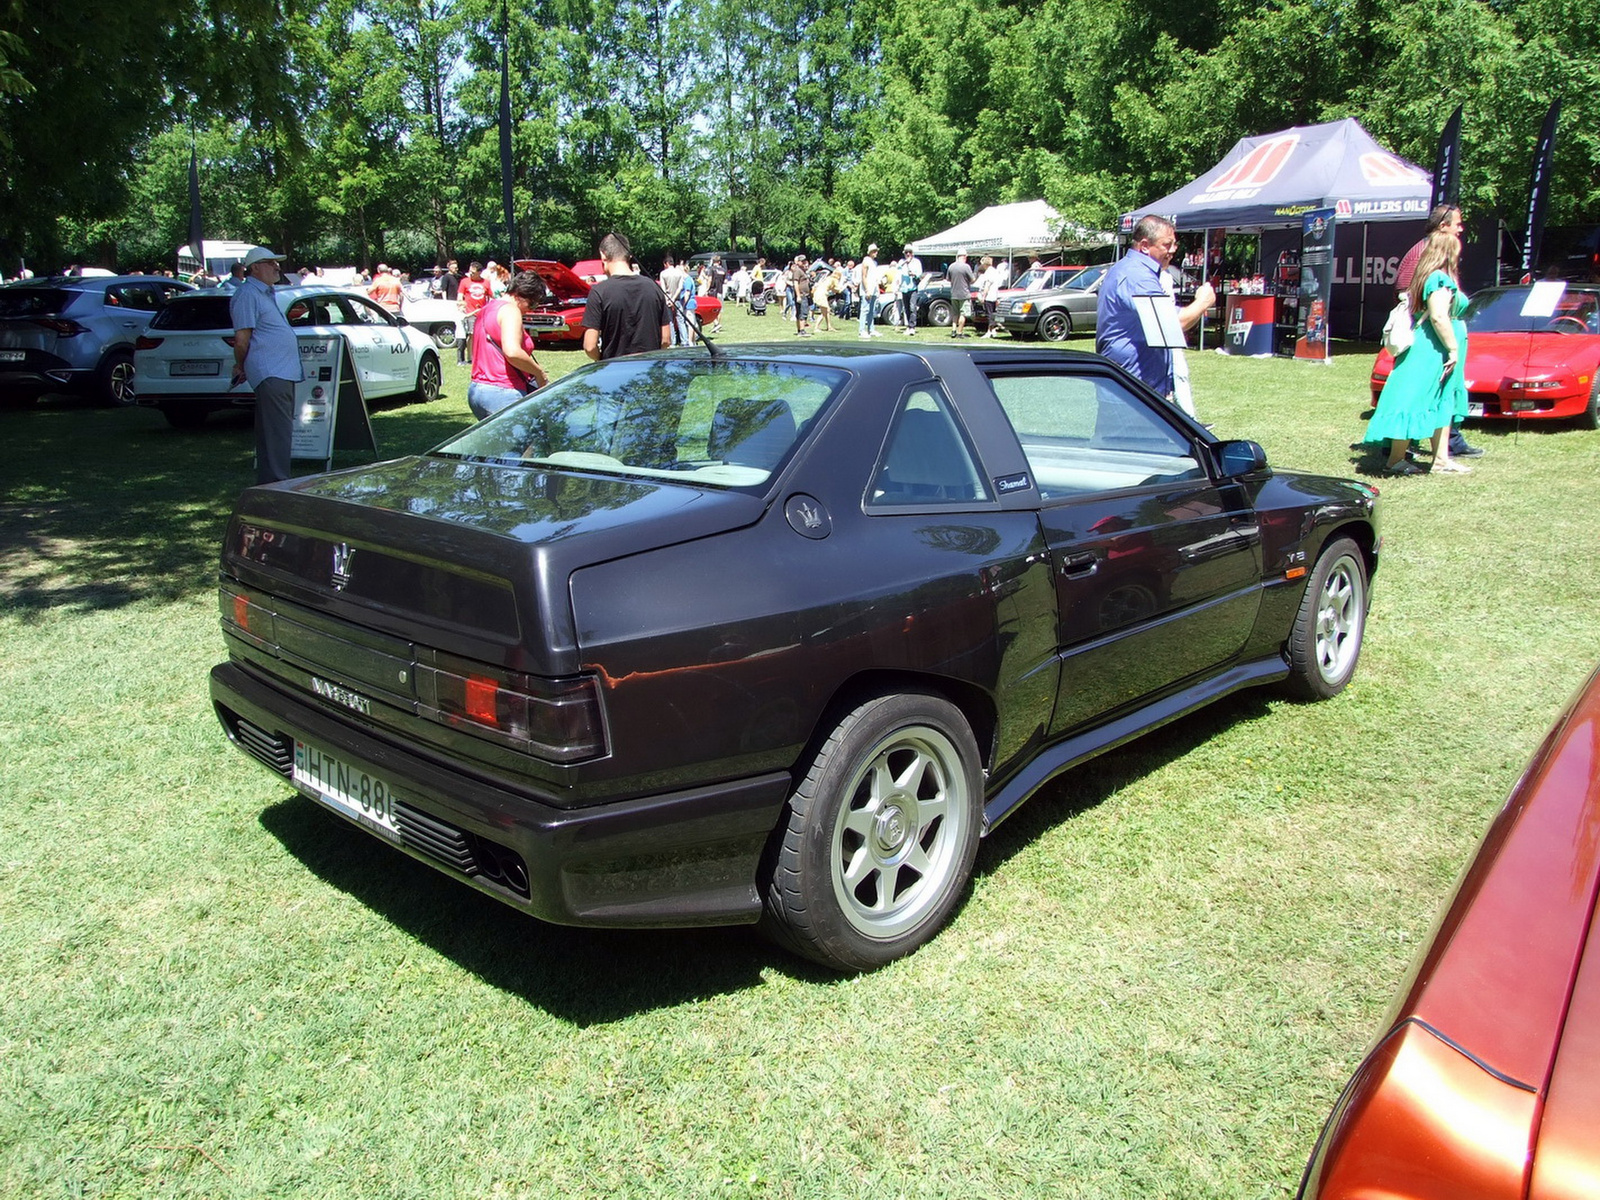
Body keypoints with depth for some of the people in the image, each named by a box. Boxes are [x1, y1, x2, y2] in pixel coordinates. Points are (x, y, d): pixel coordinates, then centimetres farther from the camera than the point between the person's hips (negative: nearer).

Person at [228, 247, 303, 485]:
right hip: (270, 374, -10)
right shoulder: (247, 294, -9)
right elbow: (241, 340, -13)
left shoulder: (267, 293, 23)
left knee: (279, 432, 14)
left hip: (283, 372, 10)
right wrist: (241, 367, 1)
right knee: (277, 433, -13)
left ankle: (267, 483, 22)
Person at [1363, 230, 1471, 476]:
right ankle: (1395, 460, -3)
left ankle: (1442, 459, 15)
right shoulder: (1441, 279, -15)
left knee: (1443, 406, 12)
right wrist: (1453, 348, -20)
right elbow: (1439, 317, -24)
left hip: (1429, 352, 11)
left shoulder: (1429, 277, 15)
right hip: (1432, 352, -11)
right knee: (1415, 403, -7)